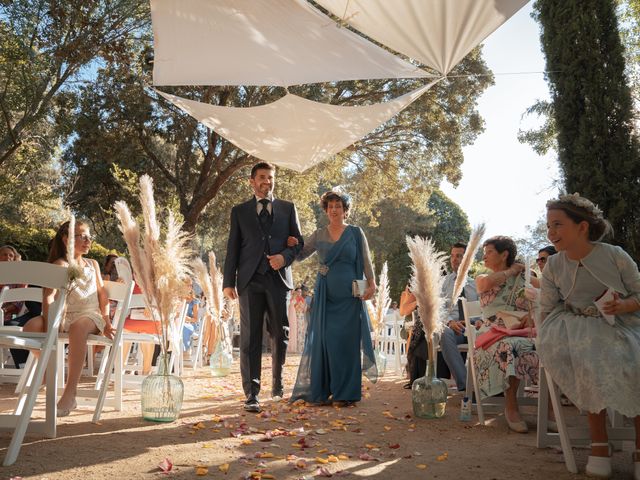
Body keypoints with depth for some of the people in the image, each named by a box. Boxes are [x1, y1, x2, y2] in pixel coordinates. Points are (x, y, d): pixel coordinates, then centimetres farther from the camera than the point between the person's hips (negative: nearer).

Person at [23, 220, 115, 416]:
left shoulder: (93, 264, 16)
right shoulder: (59, 265, 5)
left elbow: (102, 293, 14)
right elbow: (49, 297, -8)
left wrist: (107, 322, 4)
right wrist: (49, 324, -22)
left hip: (90, 315, 0)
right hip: (64, 315, 1)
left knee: (77, 328, -38)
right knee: (31, 326, -29)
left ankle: (70, 393, -38)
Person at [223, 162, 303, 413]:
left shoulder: (288, 208, 14)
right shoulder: (239, 211, 12)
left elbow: (299, 241, 12)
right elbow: (232, 248, 8)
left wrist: (285, 257, -9)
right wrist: (228, 282, 1)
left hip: (278, 278, 1)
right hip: (250, 280, -1)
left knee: (280, 334, 7)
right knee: (250, 338, -3)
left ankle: (278, 383, 27)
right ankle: (252, 394, 0)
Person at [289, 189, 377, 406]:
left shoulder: (356, 233, 4)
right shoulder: (319, 235, 10)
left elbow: (366, 262, 1)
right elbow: (300, 255, 13)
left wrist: (371, 284, -13)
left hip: (349, 294, -2)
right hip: (325, 294, 2)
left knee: (347, 340, -1)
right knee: (324, 338, 2)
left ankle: (346, 392, 8)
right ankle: (323, 390, 12)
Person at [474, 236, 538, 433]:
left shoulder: (522, 280, 20)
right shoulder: (481, 279, 17)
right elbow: (487, 283, -9)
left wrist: (530, 316, -12)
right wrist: (511, 271, 4)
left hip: (520, 332, 2)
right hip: (492, 333, -2)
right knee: (510, 348, -38)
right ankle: (511, 408, -27)